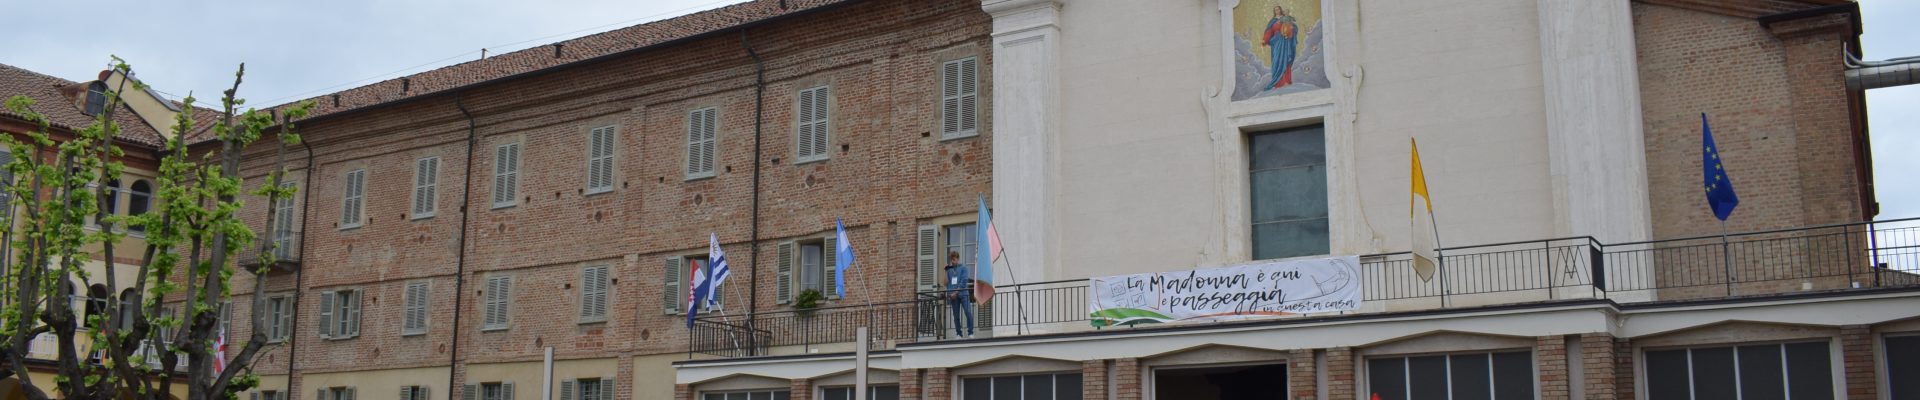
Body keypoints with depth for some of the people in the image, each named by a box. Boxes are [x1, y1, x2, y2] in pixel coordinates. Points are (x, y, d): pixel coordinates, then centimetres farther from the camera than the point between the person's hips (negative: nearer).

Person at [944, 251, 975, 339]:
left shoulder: (963, 268, 2)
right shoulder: (949, 270, 15)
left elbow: (964, 281, -6)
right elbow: (948, 283, 16)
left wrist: (956, 292, -11)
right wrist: (949, 294, 2)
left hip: (963, 294, -4)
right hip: (953, 295, 4)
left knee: (968, 313, -13)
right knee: (956, 316, 4)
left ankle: (970, 333, -8)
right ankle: (958, 334, 10)